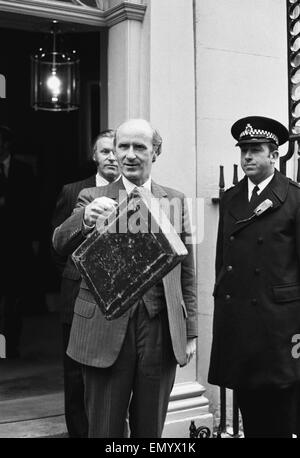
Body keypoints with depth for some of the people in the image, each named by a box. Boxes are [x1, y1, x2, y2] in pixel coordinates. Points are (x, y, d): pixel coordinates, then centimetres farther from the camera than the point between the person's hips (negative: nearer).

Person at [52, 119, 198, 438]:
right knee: (104, 430, 8)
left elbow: (186, 272, 10)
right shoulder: (93, 199, 3)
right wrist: (85, 218, -35)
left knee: (150, 429, 13)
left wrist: (190, 332, 7)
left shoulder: (175, 201, 9)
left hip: (161, 330, 2)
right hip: (107, 331, -1)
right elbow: (60, 244, -13)